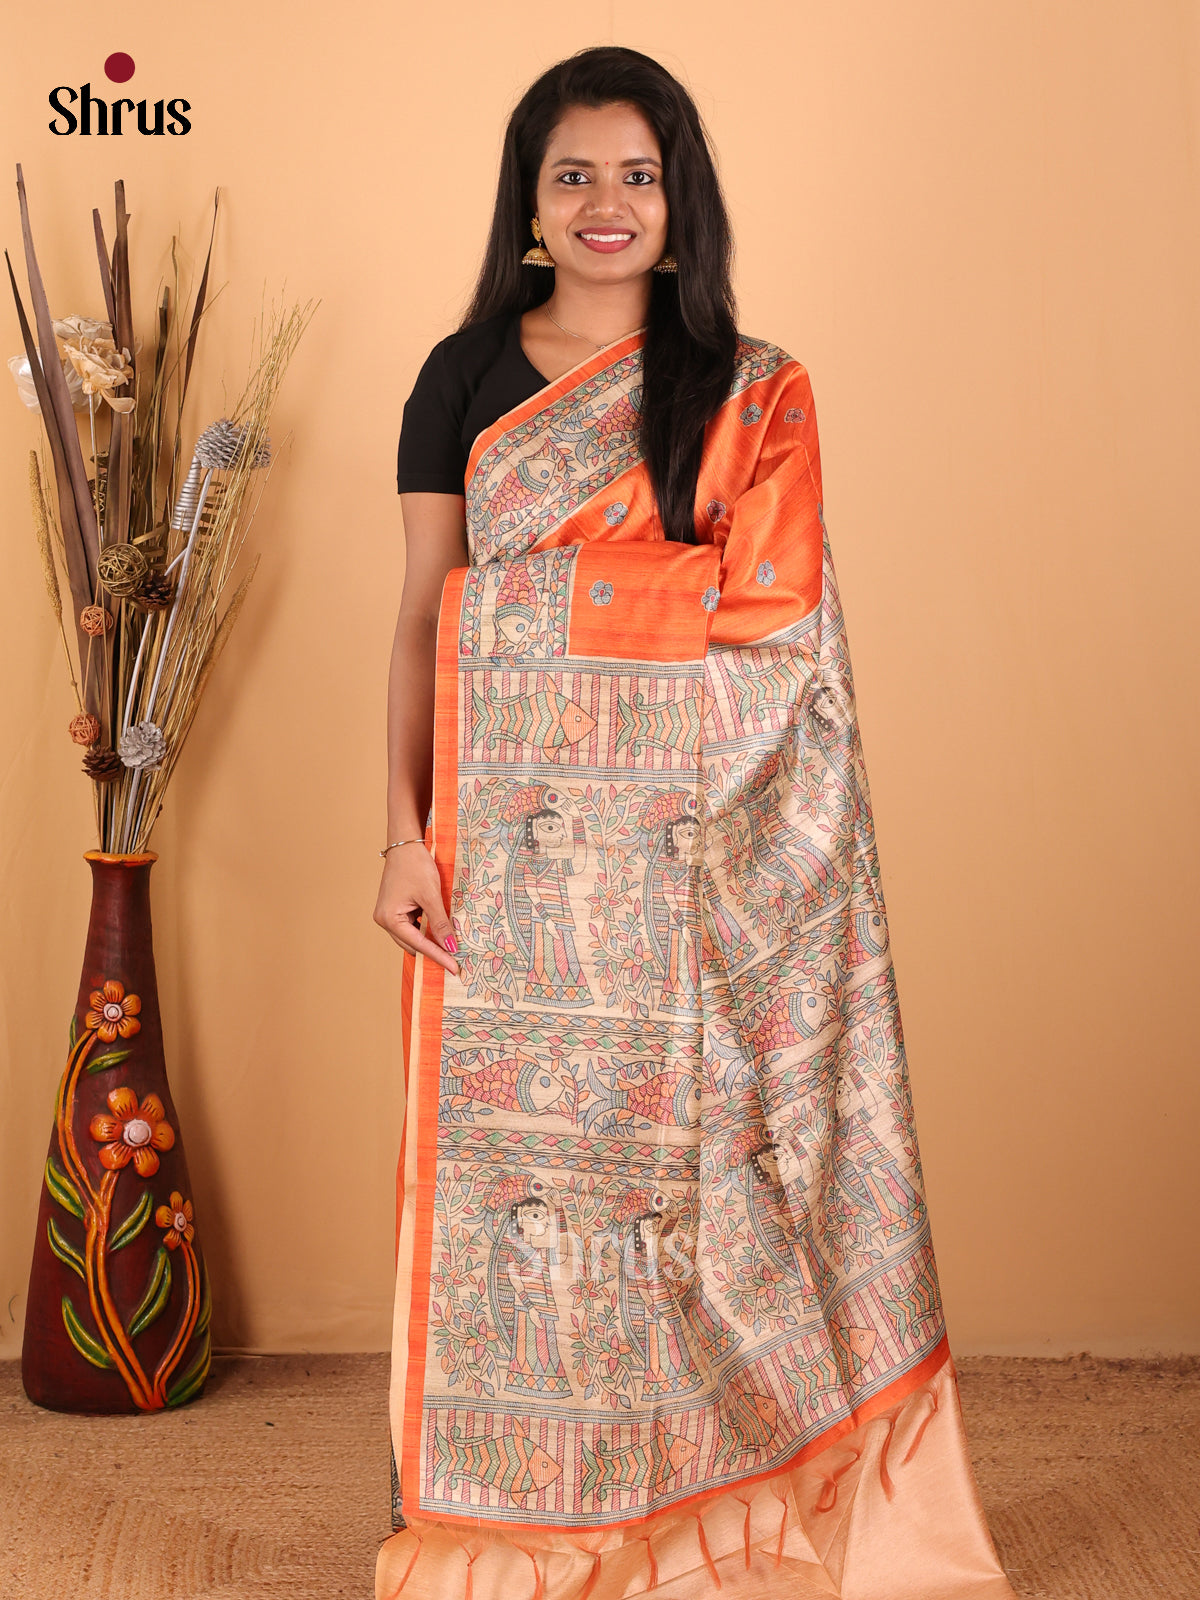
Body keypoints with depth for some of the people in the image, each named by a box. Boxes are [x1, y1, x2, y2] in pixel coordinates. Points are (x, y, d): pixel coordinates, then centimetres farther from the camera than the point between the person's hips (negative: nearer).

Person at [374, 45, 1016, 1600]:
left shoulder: (756, 393, 6)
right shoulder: (465, 379, 8)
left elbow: (778, 636, 2)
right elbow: (425, 616, 5)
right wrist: (406, 831, -3)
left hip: (702, 847, -1)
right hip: (513, 839, 1)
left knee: (690, 1138, 2)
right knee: (507, 1142, 3)